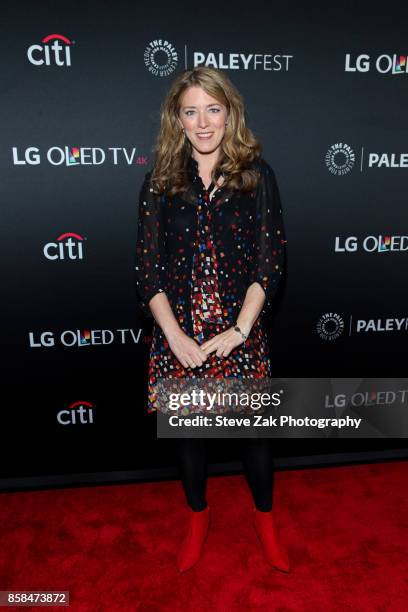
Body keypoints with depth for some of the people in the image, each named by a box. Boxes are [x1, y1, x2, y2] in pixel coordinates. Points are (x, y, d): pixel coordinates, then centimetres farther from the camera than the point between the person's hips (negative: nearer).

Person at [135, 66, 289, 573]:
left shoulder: (256, 174, -1)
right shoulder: (160, 180, 2)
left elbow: (270, 258, -5)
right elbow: (147, 266, -2)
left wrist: (239, 330, -13)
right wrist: (174, 335, -12)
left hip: (240, 333, -1)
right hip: (177, 335, 2)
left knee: (254, 430, 12)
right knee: (187, 430, 16)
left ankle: (264, 518, 41)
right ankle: (198, 516, 44)